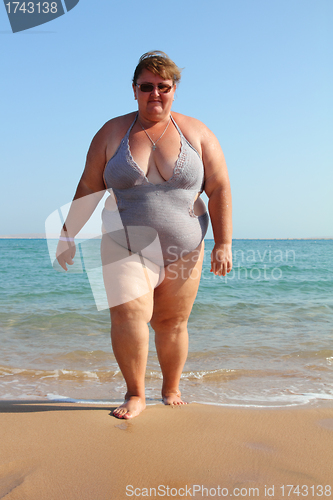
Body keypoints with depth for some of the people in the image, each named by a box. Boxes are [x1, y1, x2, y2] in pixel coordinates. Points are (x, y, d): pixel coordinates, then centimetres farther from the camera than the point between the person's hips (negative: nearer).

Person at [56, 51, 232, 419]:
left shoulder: (196, 133, 3)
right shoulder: (112, 133, 4)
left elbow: (220, 189, 0)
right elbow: (88, 188, 7)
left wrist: (223, 243, -6)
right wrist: (67, 235, 5)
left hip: (183, 249, 1)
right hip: (125, 248, 0)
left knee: (172, 322, 5)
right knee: (128, 314, -19)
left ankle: (171, 389, 26)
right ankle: (135, 394, -2)